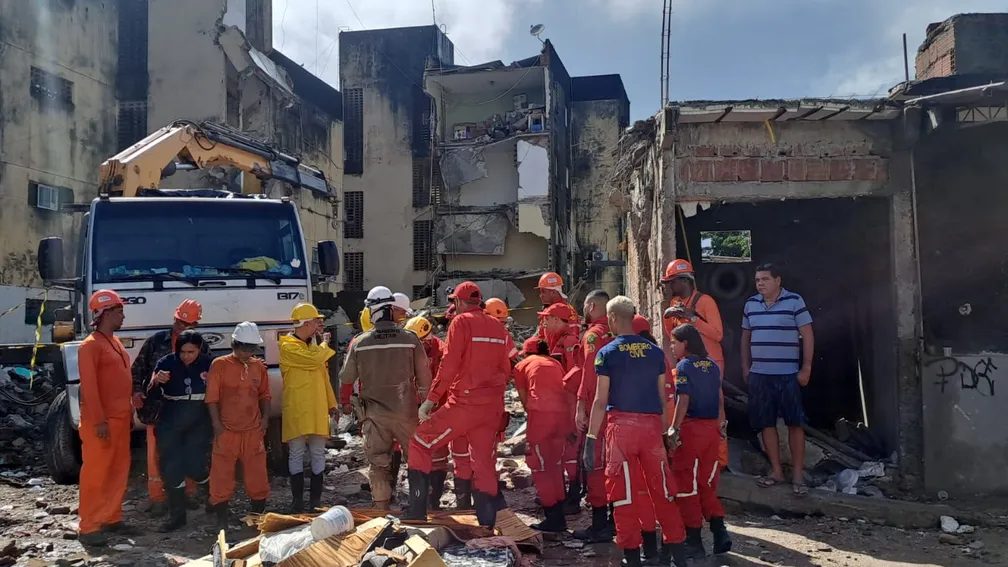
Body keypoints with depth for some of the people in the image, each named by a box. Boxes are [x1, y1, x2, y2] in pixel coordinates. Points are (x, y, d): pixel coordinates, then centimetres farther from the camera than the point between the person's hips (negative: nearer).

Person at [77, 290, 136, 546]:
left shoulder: (115, 342, 15)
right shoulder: (90, 346, -12)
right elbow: (89, 386, -17)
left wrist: (129, 413, 17)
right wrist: (99, 421, -20)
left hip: (120, 418, 9)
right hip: (101, 421, -9)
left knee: (119, 470, 13)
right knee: (95, 473, -3)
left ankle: (112, 519, 22)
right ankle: (88, 528, 3)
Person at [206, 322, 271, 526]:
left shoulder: (259, 366, 8)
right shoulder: (219, 365, -4)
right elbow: (212, 397, -5)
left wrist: (265, 418, 5)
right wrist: (217, 424, -9)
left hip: (253, 430, 4)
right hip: (227, 431, -3)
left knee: (257, 473, 10)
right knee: (222, 474, 1)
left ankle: (258, 515, 25)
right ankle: (222, 520, 12)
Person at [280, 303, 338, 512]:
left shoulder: (315, 345, 15)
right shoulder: (288, 346, -8)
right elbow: (315, 358, -22)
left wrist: (331, 403, 17)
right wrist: (325, 343, -3)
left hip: (318, 409, 6)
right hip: (296, 410, -6)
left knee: (318, 454, 8)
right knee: (296, 454, 1)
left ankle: (316, 499, 15)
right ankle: (297, 500, 8)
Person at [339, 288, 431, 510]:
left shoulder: (360, 343, -4)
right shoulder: (410, 339, -7)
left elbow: (346, 378, 5)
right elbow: (424, 376, -1)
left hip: (375, 412, 1)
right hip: (406, 410, 0)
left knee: (378, 461, 8)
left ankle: (381, 505, 9)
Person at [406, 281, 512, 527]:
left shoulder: (462, 322, -6)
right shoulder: (498, 327, 11)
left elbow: (448, 366, -13)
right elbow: (505, 369, 14)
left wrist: (430, 400, -9)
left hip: (465, 403, -6)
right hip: (493, 406, 6)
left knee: (419, 443, 5)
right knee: (484, 463, 13)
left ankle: (417, 513, 2)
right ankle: (488, 521, 14)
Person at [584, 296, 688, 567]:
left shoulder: (607, 353, -5)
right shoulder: (655, 351, 6)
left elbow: (601, 401, -7)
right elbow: (662, 397, 9)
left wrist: (590, 439, -3)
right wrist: (665, 431, 18)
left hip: (621, 425, -3)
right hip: (652, 424, 4)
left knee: (622, 490, 5)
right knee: (662, 488, 12)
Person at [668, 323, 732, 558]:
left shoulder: (684, 366, -9)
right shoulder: (713, 366, 10)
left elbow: (684, 400, -17)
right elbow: (719, 399, 12)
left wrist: (674, 429, -16)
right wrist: (718, 426, 18)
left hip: (691, 427, -6)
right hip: (712, 428, 6)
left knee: (687, 485, 3)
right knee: (706, 483, 16)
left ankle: (694, 541, 7)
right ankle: (719, 531, 6)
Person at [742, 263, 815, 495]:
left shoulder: (794, 301, -5)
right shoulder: (750, 304, 8)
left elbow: (807, 335, -5)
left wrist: (806, 368, -9)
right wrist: (745, 367, 13)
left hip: (788, 374, -4)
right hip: (759, 375, 4)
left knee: (795, 423, 0)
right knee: (766, 423, 7)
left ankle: (797, 473, 9)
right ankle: (776, 470, 18)